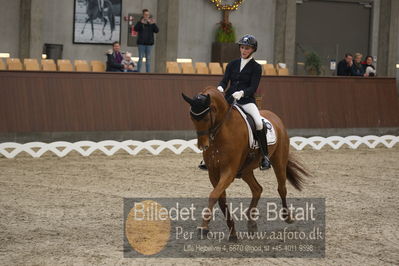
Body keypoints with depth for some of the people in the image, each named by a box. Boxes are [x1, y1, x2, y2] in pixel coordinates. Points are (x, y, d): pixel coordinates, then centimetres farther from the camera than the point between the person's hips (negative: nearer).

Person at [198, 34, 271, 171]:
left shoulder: (256, 67, 1)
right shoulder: (232, 64, 13)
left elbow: (253, 88, -9)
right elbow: (225, 81, 4)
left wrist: (241, 93, -28)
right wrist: (220, 88, -19)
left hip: (247, 101, -4)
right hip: (229, 99, 4)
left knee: (259, 123, -29)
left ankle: (265, 156, -16)